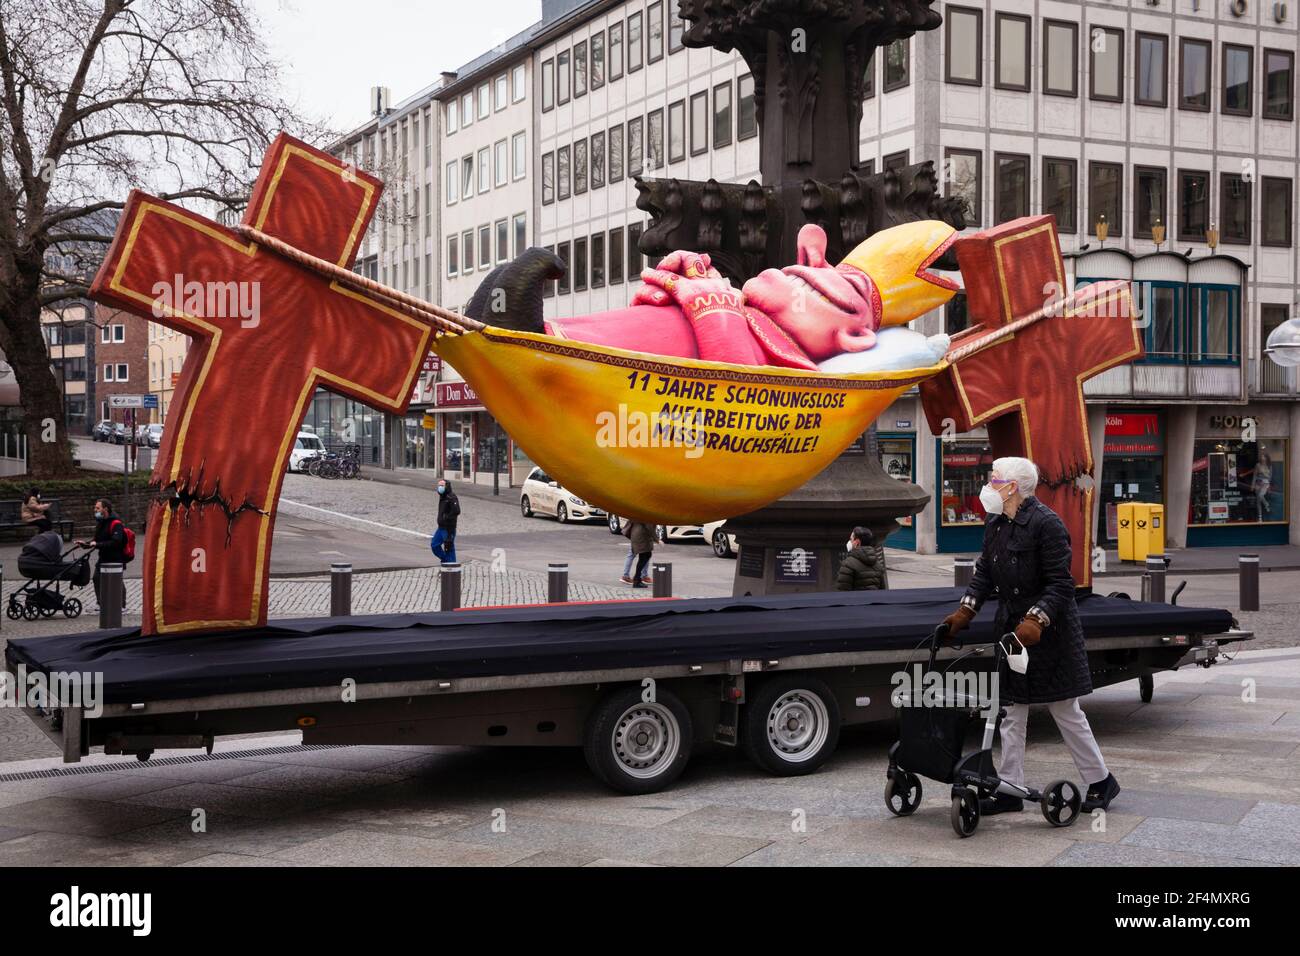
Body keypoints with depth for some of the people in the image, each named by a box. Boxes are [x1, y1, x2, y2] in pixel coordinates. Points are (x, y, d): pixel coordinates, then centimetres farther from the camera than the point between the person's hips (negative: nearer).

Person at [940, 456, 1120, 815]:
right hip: (1011, 628, 8)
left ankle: (1100, 781, 19)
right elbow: (984, 571, 13)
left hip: (1048, 633, -8)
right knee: (1012, 711, 9)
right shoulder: (995, 523, 7)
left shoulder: (1046, 524, -18)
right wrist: (966, 609, 2)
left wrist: (1037, 619, -29)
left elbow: (1060, 584, -19)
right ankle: (1010, 789, 14)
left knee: (1066, 710, 2)